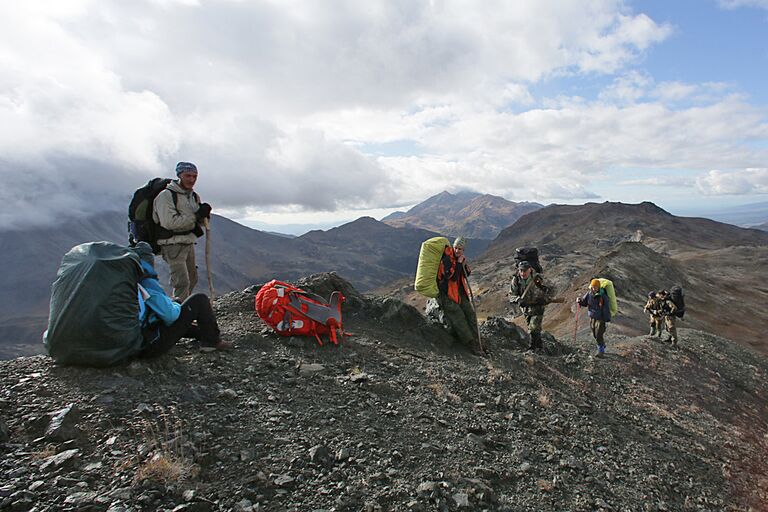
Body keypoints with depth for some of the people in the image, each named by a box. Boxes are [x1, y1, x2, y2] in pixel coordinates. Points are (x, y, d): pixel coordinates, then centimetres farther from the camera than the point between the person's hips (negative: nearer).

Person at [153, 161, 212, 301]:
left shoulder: (194, 196, 12)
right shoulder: (166, 195, -13)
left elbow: (198, 220, 17)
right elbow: (169, 222, -23)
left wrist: (203, 214, -7)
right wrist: (195, 216, -23)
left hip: (189, 243, 9)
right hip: (173, 245, -8)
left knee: (192, 279, 18)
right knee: (182, 282, -16)